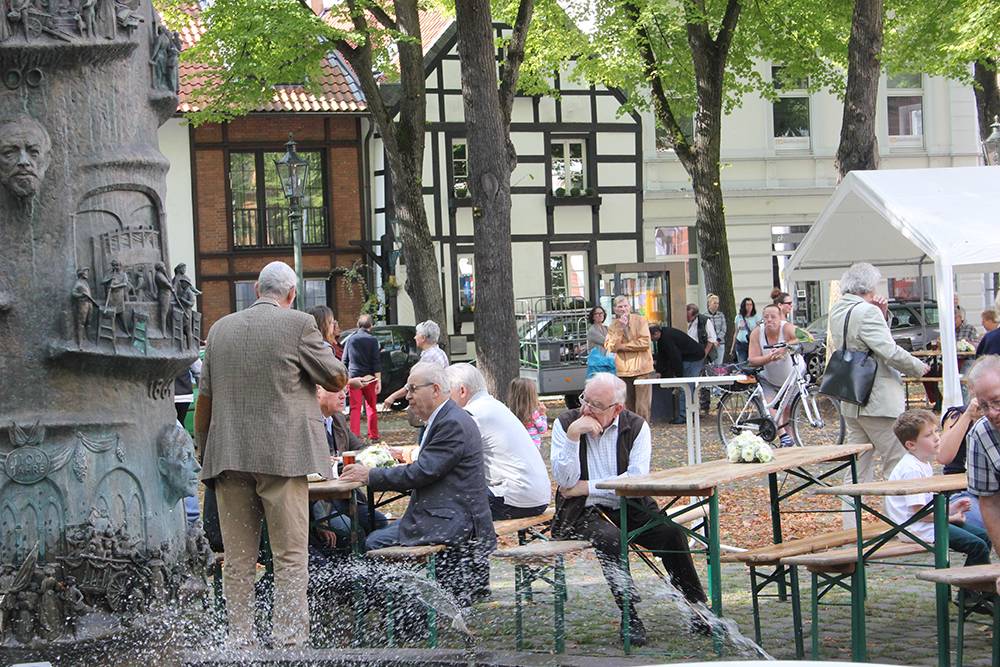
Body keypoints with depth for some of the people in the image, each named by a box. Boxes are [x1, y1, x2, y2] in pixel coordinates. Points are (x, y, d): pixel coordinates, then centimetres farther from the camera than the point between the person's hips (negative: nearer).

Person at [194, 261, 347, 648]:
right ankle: (290, 640, -3)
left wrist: (205, 454, 21)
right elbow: (337, 380, 1)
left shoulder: (220, 329, 11)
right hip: (282, 455, -4)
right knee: (290, 554, 0)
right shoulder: (298, 325, -4)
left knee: (238, 559, 8)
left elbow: (204, 401, 13)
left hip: (228, 457, 4)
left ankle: (240, 640, 11)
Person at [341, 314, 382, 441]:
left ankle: (354, 436, -8)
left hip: (353, 378, 1)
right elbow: (376, 362, -7)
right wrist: (378, 380, -6)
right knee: (371, 407, 9)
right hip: (369, 378, -1)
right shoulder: (372, 340, -2)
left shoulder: (350, 339, 7)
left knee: (355, 408, 0)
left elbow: (345, 361, 11)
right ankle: (373, 436, 12)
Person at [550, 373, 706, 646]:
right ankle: (630, 618, -22)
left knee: (672, 533, -21)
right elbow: (565, 481, -11)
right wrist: (573, 436, -21)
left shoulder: (636, 426, 1)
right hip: (584, 512, -2)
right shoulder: (565, 423, -1)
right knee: (610, 539, -33)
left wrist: (587, 487, -11)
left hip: (629, 508, 2)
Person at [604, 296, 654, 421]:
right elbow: (610, 347, -3)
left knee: (642, 406, -9)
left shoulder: (640, 320, 1)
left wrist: (622, 346, -6)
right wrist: (620, 328, -10)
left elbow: (645, 343, -9)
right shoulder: (613, 326, 11)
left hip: (641, 369, -3)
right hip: (623, 371, 3)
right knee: (628, 405, 6)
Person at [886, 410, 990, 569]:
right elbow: (919, 511, -23)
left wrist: (949, 509, 7)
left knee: (984, 537, 9)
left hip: (930, 520, 11)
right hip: (918, 528, -11)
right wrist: (949, 518, -13)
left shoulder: (924, 465, 13)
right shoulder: (911, 469, -21)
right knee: (978, 546, -18)